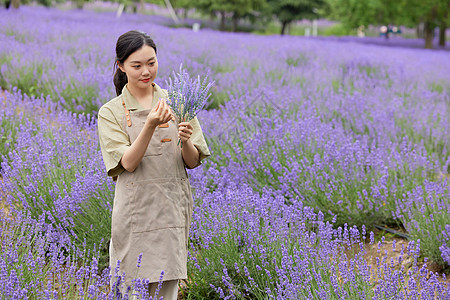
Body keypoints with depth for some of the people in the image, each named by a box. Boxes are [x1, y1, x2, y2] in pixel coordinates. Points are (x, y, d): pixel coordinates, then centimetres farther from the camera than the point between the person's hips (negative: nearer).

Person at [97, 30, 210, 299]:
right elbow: (128, 163, -11)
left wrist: (186, 140, -16)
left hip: (173, 208, 2)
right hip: (135, 208, -2)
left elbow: (193, 162, 6)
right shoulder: (111, 112, 1)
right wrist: (150, 125, -24)